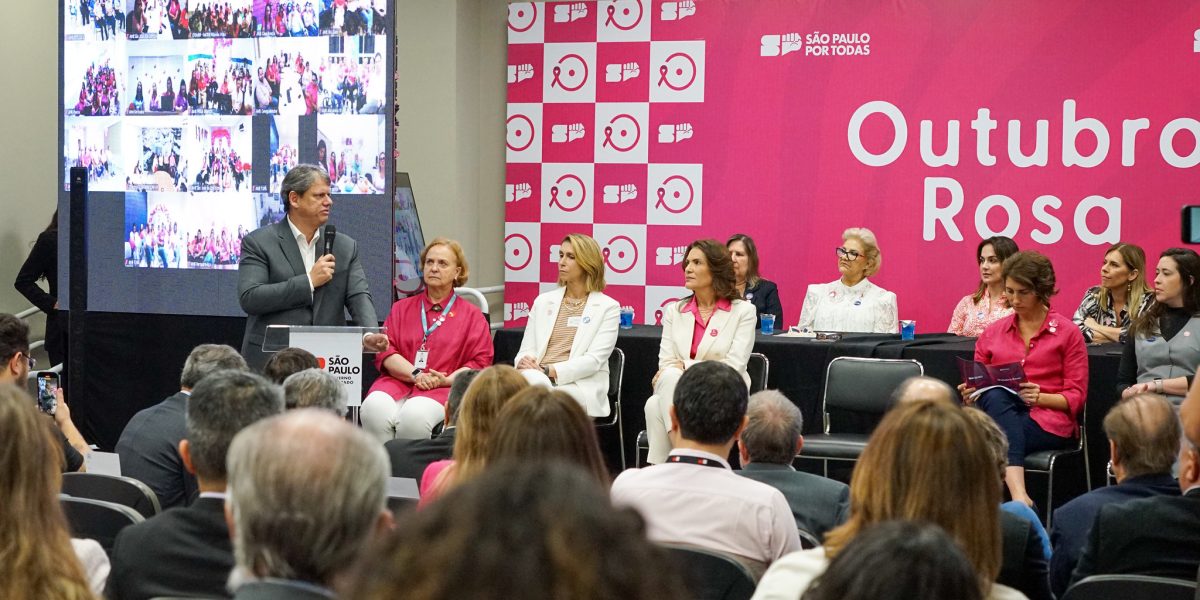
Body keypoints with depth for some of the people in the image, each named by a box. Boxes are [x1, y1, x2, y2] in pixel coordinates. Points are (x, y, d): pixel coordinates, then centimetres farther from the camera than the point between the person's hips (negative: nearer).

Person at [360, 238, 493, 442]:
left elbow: (480, 362, 6)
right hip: (397, 382, 2)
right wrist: (416, 375, -8)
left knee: (415, 415, -37)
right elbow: (385, 351, 10)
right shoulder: (401, 308, 23)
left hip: (443, 390, -2)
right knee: (375, 409, -33)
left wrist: (446, 380, -11)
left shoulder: (472, 315, 16)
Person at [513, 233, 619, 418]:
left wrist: (549, 371, -17)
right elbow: (526, 350, 16)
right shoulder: (543, 301, 21)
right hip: (539, 378, 3)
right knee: (532, 379, -37)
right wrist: (525, 362, -11)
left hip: (580, 385, -3)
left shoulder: (608, 307, 7)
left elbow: (594, 360, -4)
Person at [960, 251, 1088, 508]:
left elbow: (1076, 397, 4)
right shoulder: (993, 333, 18)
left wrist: (1041, 397, -16)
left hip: (1049, 421, -3)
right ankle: (1020, 498, -55)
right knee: (995, 396, -37)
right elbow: (978, 383, 22)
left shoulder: (1067, 333, 8)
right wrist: (971, 394, -3)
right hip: (999, 410, 3)